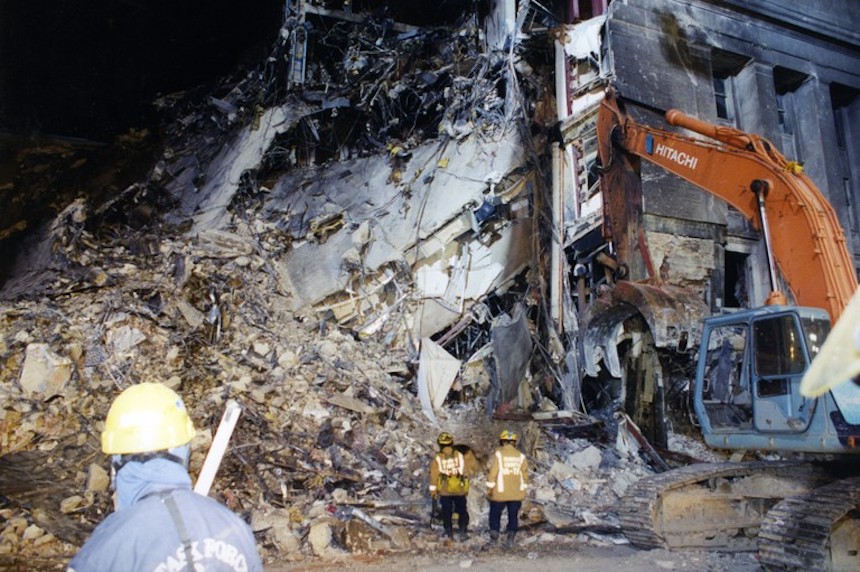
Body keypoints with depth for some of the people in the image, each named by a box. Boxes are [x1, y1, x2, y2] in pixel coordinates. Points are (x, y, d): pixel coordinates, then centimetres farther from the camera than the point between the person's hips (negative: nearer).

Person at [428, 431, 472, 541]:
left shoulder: (437, 459, -9)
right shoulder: (460, 456, -5)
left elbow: (434, 475, -7)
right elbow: (468, 472, -1)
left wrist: (433, 489, 3)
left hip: (444, 491, 0)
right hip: (460, 491, 0)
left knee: (447, 512, 12)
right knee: (462, 511, 14)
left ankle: (449, 534, 15)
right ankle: (463, 532, 10)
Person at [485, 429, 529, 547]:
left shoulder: (498, 454, -7)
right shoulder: (521, 456, 4)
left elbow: (492, 472, -11)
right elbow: (525, 474, 5)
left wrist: (489, 487, -5)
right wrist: (523, 488, 14)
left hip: (500, 492, -3)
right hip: (517, 493, 3)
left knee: (495, 514, 11)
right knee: (513, 515, 11)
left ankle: (494, 537, 10)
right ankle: (510, 539, 9)